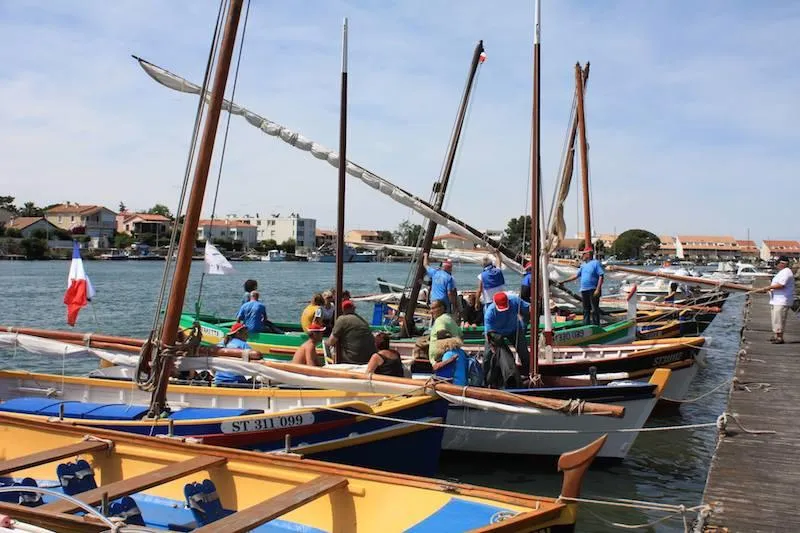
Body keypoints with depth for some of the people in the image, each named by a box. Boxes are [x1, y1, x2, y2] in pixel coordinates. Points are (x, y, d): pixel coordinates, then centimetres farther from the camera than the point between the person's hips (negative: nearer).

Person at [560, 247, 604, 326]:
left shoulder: (596, 263, -6)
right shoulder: (583, 264, 16)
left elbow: (601, 276, -12)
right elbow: (576, 275, 21)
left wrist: (598, 289, -19)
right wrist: (564, 281, 18)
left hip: (593, 290, -7)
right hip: (584, 290, 7)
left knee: (594, 310, -5)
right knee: (586, 310, 11)